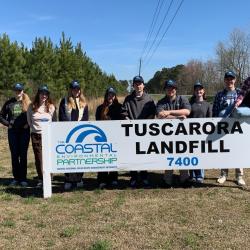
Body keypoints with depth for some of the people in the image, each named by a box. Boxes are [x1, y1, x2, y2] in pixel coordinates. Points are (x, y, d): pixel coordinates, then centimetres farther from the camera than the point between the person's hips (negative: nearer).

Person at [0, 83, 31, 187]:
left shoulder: (28, 103, 2)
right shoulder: (9, 103, 7)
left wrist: (28, 124, -7)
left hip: (24, 131, -2)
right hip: (12, 131, 2)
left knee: (23, 155, 1)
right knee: (14, 155, 6)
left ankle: (23, 178, 9)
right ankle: (16, 178, 14)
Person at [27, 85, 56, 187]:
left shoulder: (51, 107, 1)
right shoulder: (32, 107, 2)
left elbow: (54, 121, 10)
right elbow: (29, 120, 14)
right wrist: (35, 128, 9)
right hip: (36, 135, 1)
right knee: (38, 158, 5)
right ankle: (40, 179, 14)